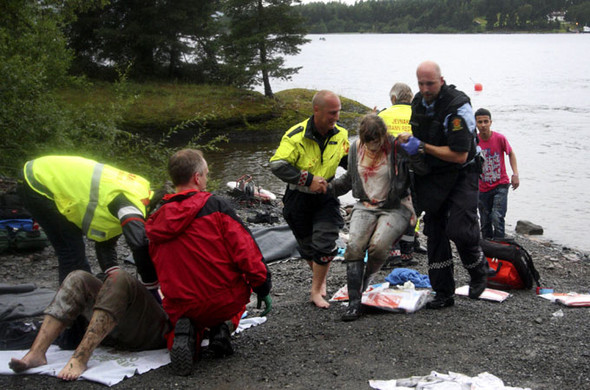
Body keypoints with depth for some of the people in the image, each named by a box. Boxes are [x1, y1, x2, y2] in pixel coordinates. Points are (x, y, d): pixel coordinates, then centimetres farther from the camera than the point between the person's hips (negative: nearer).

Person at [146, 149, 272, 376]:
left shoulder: (156, 220, 5)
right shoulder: (216, 206, -9)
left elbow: (153, 270, 14)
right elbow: (245, 250, -13)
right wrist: (263, 289, -2)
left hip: (180, 308, 2)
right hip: (226, 303, -2)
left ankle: (186, 332, -3)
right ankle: (223, 327, 3)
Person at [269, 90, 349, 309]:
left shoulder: (340, 134, -3)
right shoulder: (296, 135, -20)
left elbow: (348, 161, 14)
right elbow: (277, 165, -23)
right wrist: (308, 180, -26)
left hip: (326, 196, 2)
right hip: (299, 199, -2)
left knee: (325, 245, -12)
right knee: (308, 247, 14)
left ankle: (316, 291, 7)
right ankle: (320, 279, 44)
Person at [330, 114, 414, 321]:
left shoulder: (397, 147, -10)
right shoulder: (356, 148, 5)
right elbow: (349, 178, 20)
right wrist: (328, 187, 12)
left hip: (395, 207, -4)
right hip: (365, 206, 4)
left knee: (378, 245, -29)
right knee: (354, 246, -21)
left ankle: (367, 279, 3)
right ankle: (354, 302, -20)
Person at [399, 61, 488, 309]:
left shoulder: (457, 107, -22)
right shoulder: (418, 102, 3)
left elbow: (460, 156, -24)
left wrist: (422, 147, -22)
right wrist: (409, 139, 0)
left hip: (461, 175, -7)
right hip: (432, 177, 7)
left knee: (459, 230, -19)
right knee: (434, 233, 6)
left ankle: (479, 273, 11)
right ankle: (443, 293, 16)